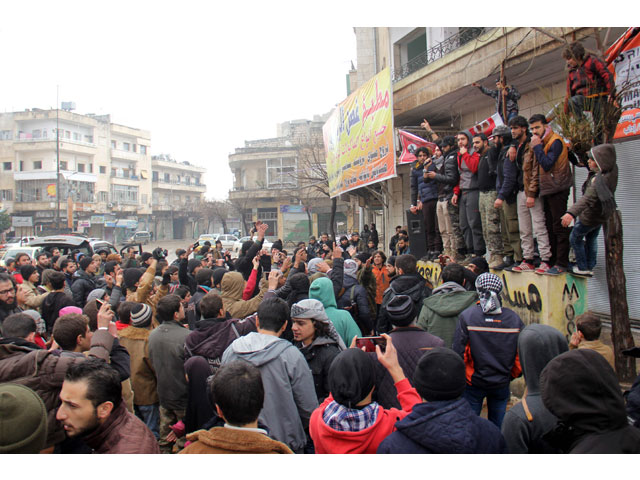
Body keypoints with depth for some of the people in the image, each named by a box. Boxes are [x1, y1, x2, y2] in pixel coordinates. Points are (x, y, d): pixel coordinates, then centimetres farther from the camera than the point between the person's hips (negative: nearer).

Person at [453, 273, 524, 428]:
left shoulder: (467, 316, -17)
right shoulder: (514, 318, -9)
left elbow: (458, 352, -15)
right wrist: (511, 375, 14)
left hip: (474, 382, -2)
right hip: (502, 384, 2)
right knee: (498, 425, 19)